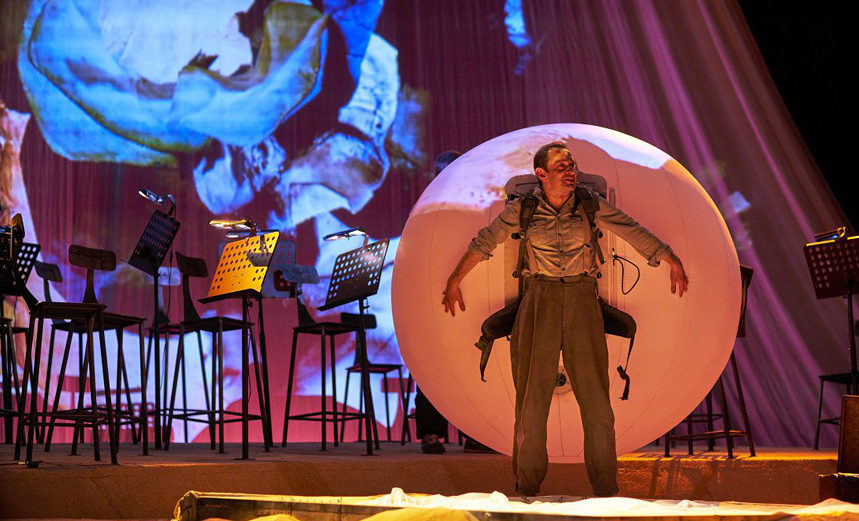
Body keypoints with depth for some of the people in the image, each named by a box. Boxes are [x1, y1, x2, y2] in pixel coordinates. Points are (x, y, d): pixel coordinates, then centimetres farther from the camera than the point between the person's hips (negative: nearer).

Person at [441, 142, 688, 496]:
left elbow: (635, 233, 3)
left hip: (582, 304, 1)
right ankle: (527, 488, 12)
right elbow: (484, 242, 5)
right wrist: (454, 281, 3)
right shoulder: (523, 208, -1)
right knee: (532, 396, 0)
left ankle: (606, 490, 9)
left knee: (595, 394, -2)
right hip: (539, 303, 0)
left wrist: (673, 261, -1)